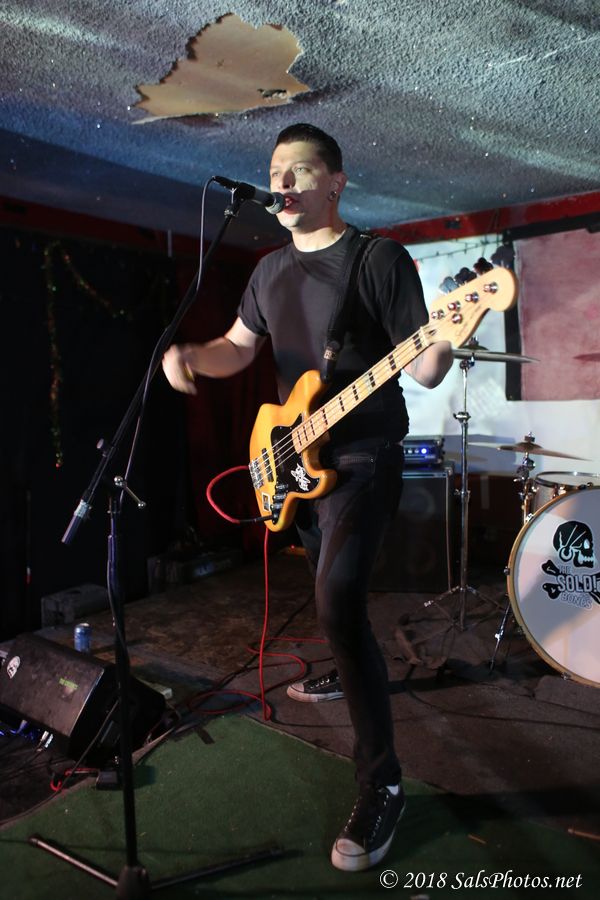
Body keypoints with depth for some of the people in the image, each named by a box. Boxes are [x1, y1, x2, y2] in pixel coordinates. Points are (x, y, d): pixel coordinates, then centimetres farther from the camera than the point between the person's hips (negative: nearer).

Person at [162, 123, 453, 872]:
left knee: (338, 603, -20)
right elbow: (237, 348, 15)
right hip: (293, 457, 7)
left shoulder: (380, 258, -8)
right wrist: (188, 354, -6)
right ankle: (343, 669, 52)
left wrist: (443, 341, -34)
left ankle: (381, 785, -6)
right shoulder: (270, 269, 12)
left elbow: (422, 372, -11)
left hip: (362, 457, -7)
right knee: (327, 590, 22)